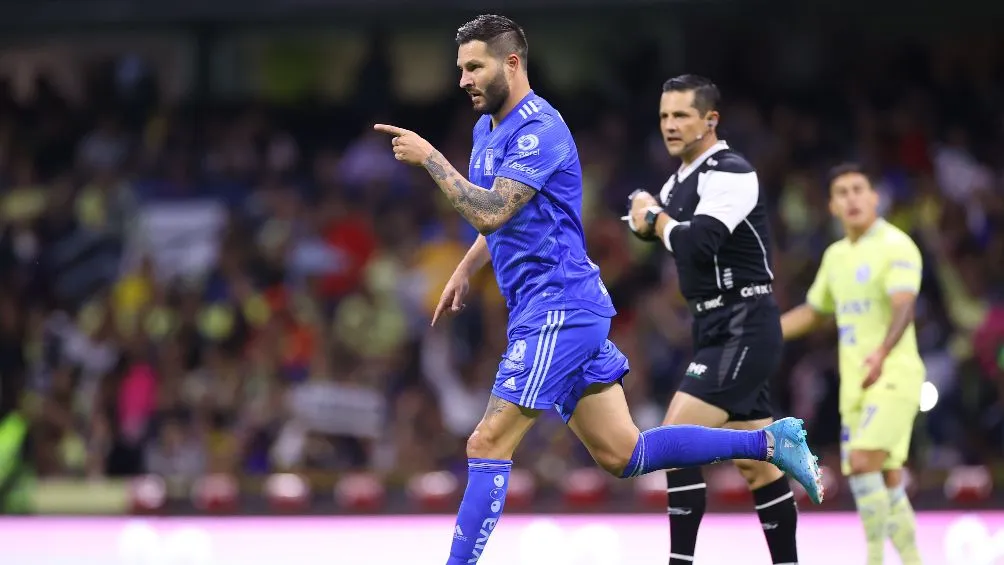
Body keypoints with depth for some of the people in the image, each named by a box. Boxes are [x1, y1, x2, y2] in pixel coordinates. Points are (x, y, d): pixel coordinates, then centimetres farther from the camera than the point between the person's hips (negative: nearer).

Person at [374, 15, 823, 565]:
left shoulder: (539, 130, -15)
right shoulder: (489, 128, 16)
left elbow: (491, 212, -26)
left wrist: (429, 157, -21)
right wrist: (463, 271, 24)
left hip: (557, 310, -10)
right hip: (558, 311, 10)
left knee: (488, 446, -11)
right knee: (622, 454, 9)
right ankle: (768, 442, 13)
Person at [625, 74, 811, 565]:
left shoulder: (731, 174, -14)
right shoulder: (680, 180, 14)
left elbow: (696, 244, -27)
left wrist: (655, 218, -9)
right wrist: (648, 217, -1)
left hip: (745, 330, -9)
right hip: (717, 328, 9)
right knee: (756, 463, 13)